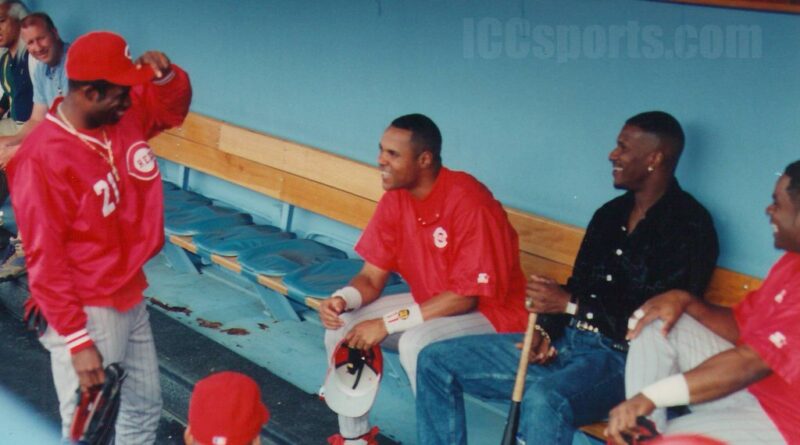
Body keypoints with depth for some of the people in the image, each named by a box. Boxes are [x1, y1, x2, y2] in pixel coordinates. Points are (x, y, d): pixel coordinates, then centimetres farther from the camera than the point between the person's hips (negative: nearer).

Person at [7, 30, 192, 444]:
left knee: (145, 407, 20)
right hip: (87, 315, -8)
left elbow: (174, 106, 15)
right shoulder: (43, 159, -24)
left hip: (131, 299, 8)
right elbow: (44, 260, -21)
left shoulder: (125, 114, -4)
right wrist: (77, 341, -20)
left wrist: (166, 74, -9)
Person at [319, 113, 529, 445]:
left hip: (491, 310, -7)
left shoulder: (469, 203, -27)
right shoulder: (395, 200, -5)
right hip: (432, 303, 8)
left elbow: (466, 296, -26)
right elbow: (372, 276, 1)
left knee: (416, 343, -34)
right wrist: (342, 299, -23)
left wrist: (387, 324, -27)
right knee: (342, 325, -7)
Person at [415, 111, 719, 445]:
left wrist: (570, 304, -14)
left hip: (621, 356, -8)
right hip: (565, 341, 9)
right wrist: (545, 330, 0)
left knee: (544, 399, -41)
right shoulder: (610, 214, 16)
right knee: (436, 361, -1)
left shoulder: (689, 225, -9)